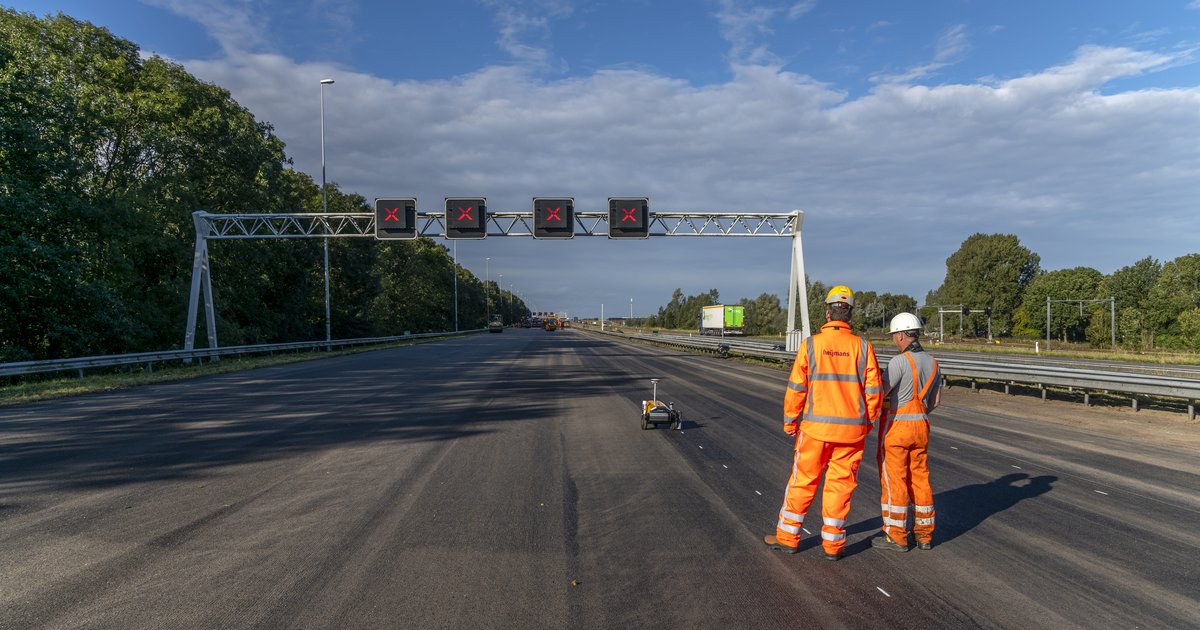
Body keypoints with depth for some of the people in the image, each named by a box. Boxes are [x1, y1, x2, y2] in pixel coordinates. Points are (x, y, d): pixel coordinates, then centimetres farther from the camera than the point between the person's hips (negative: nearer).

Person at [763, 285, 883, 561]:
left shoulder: (811, 344, -7)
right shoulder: (863, 347, -3)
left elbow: (796, 389, -6)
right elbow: (874, 392, -2)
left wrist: (790, 422, 6)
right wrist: (867, 423, 13)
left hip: (816, 427, -1)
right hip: (852, 430, 1)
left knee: (802, 481, 10)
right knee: (840, 485, 10)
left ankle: (788, 537, 19)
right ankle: (833, 543, 17)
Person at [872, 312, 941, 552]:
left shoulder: (899, 361, -18)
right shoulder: (931, 361, 6)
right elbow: (936, 399, 13)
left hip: (895, 428, -7)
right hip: (920, 427, 7)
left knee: (893, 481, 0)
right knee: (919, 480, 13)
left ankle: (896, 536, 6)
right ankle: (924, 534, 19)